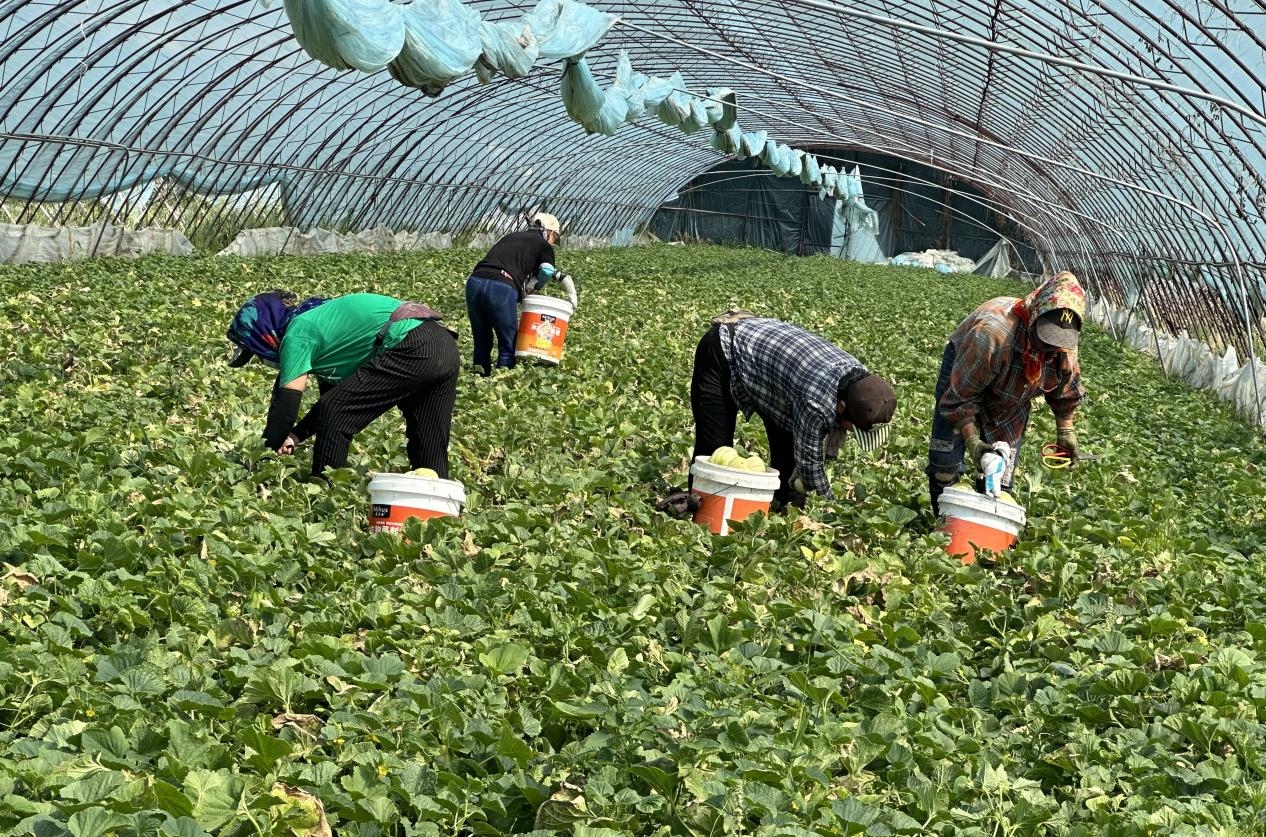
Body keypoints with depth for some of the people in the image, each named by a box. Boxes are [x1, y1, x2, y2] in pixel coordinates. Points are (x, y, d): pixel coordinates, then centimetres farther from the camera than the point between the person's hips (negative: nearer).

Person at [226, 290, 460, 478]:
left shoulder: (297, 335, -1)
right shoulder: (318, 319, 26)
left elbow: (286, 406, -4)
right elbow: (334, 395, 31)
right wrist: (297, 434, 20)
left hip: (412, 349, -10)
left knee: (334, 414, -2)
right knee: (430, 454, 15)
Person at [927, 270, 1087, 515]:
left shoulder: (1066, 347, -25)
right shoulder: (992, 333, -44)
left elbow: (1066, 389, -1)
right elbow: (961, 394, -34)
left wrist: (1065, 431, 2)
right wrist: (972, 441, -35)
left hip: (1010, 406, 4)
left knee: (1001, 474, -2)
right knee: (945, 463, -6)